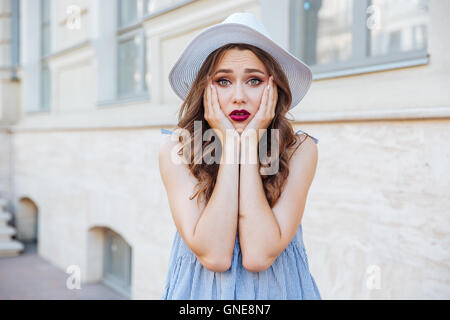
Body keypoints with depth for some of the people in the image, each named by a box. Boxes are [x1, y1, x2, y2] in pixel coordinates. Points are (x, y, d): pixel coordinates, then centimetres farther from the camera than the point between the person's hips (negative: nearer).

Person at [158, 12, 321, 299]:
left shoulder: (299, 150, -12)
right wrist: (229, 145, -22)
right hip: (200, 289, 1)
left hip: (277, 289, 0)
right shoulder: (175, 150, -12)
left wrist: (251, 145, -22)